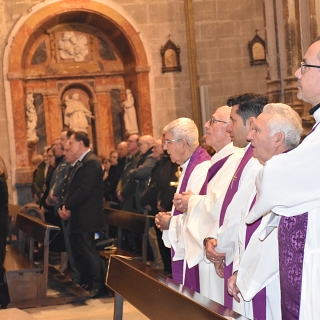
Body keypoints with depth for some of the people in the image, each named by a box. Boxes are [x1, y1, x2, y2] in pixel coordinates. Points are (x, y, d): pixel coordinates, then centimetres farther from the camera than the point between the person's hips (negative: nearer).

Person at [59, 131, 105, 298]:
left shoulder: (92, 162, -16)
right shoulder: (79, 163, 16)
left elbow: (84, 190, -23)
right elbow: (71, 188, 14)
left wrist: (68, 207, -15)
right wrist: (64, 206, -2)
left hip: (87, 217, -10)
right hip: (77, 217, 10)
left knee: (88, 250, -4)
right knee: (77, 251, 16)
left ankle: (98, 285, 6)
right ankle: (86, 282, 27)